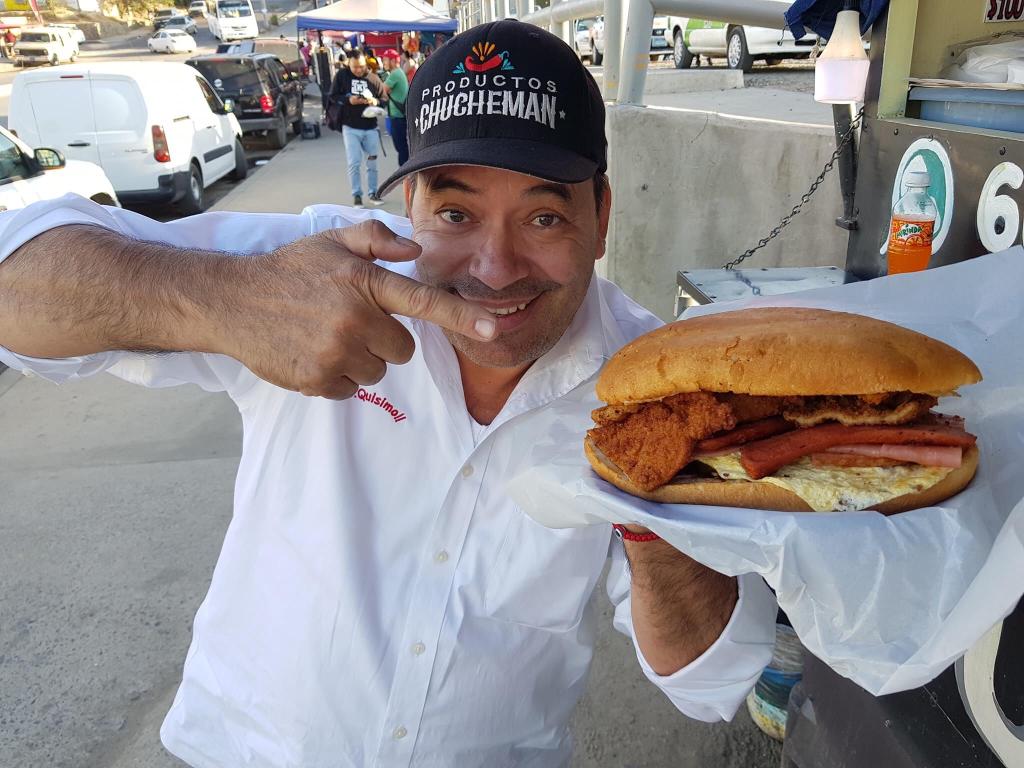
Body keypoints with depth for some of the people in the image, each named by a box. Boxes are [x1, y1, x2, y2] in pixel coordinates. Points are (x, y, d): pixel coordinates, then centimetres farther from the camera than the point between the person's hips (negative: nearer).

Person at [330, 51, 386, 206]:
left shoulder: (373, 78, 2)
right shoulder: (342, 75, 0)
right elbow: (333, 96, 2)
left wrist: (375, 101, -17)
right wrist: (348, 100, -14)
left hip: (371, 128, 2)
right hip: (350, 128, -1)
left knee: (372, 162, 9)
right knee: (354, 163, -4)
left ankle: (373, 192, 22)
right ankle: (357, 195, 7)